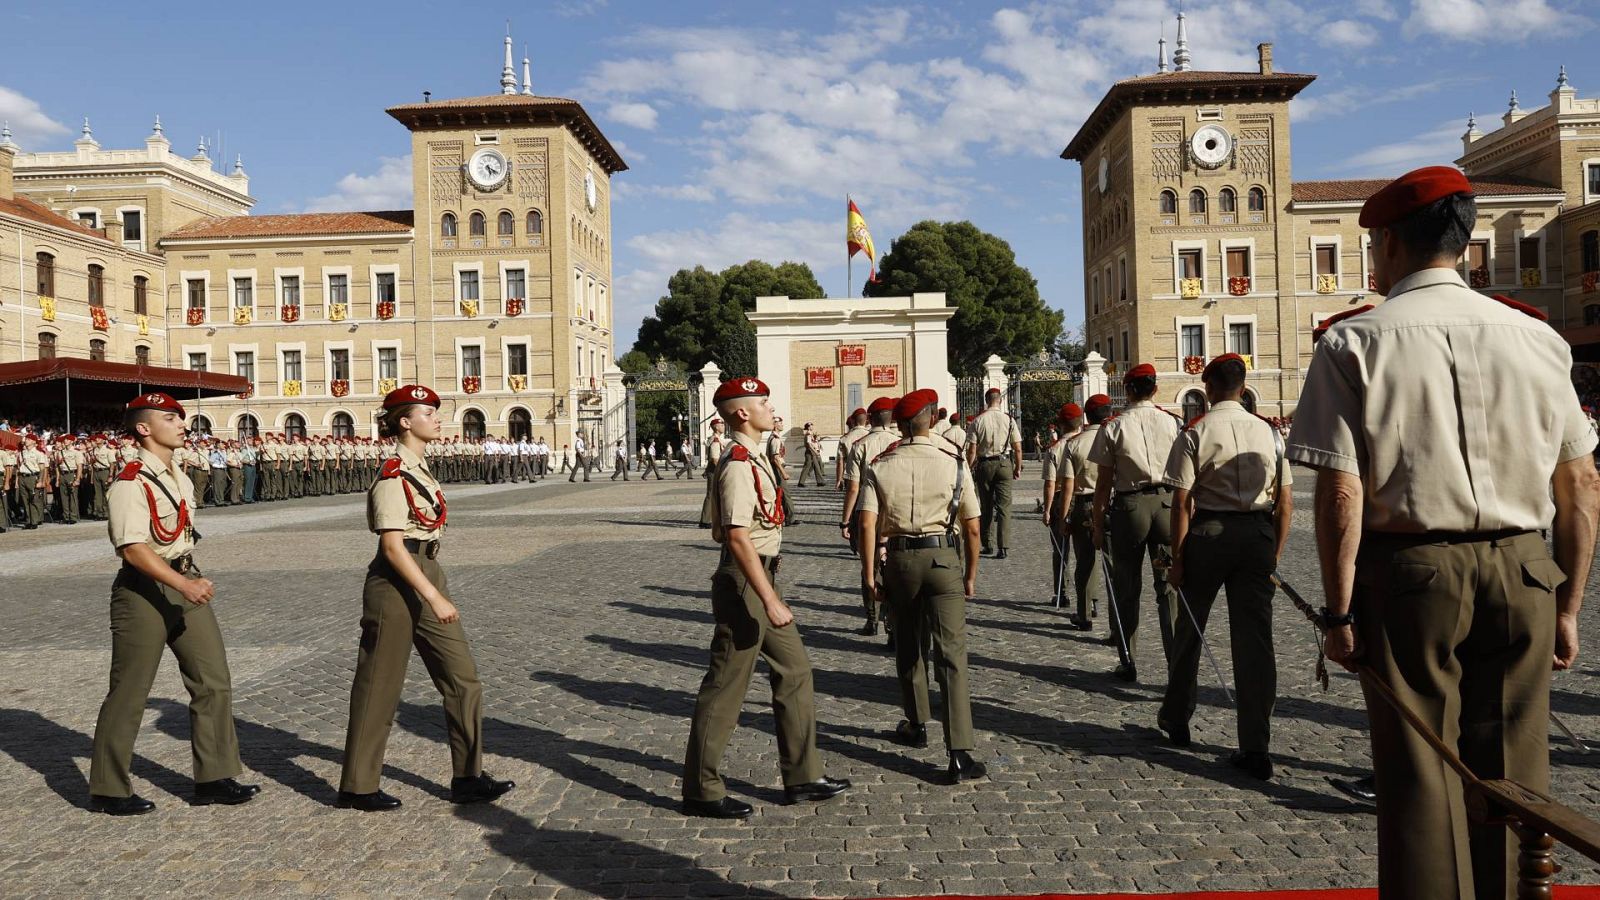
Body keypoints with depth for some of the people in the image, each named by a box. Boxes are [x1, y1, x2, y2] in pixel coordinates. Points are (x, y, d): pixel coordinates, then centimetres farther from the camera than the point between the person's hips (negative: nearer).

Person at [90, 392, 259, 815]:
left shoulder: (180, 479, 12)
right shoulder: (130, 484, -16)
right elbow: (134, 549, -24)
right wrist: (184, 585, -32)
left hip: (185, 584, 8)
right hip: (143, 591, -8)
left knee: (213, 682, 7)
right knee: (129, 693, 4)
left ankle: (215, 777, 17)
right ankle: (108, 790, 20)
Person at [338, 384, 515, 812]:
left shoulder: (420, 469, 12)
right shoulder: (393, 476, -16)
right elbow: (392, 547, -22)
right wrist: (434, 597, -25)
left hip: (428, 574, 9)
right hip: (396, 583, -9)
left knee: (462, 677, 7)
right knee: (380, 685, 4)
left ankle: (468, 777, 15)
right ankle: (357, 787, 19)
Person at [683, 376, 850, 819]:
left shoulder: (755, 458, 13)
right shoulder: (738, 467, -19)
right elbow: (738, 537, -26)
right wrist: (769, 600, -27)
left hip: (761, 578, 11)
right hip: (744, 583, -10)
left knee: (794, 671, 15)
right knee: (726, 685, -1)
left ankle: (802, 776, 25)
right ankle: (701, 791, 12)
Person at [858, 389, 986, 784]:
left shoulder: (880, 466, 0)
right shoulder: (953, 461, -1)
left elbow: (868, 524, -10)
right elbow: (973, 527, 0)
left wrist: (869, 575, -4)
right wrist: (970, 574, 10)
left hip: (901, 559, 2)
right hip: (944, 557, -1)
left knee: (909, 647, 21)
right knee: (952, 653, -4)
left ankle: (916, 725, 37)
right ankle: (960, 754, -10)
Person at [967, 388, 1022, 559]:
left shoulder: (978, 421, -4)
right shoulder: (1009, 420, -2)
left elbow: (972, 450, -6)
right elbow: (1017, 448, -1)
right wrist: (1018, 468, 11)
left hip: (984, 465, 0)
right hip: (1004, 463, 0)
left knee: (987, 506, 13)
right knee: (1004, 506, 1)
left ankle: (988, 545, 17)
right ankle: (1002, 547, -6)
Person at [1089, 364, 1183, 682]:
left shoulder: (1113, 428, -2)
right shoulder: (1172, 423, 2)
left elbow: (1103, 483, -1)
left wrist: (1098, 525, 6)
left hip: (1128, 506, -1)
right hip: (1168, 502, 1)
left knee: (1127, 587, 10)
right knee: (1169, 587, 5)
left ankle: (1128, 663, 15)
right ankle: (1178, 663, 1)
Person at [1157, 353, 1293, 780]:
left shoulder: (1195, 434, -6)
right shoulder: (1269, 432, 5)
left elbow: (1182, 503, -10)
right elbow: (1285, 502, 5)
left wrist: (1178, 558, -4)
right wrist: (1274, 554, 12)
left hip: (1208, 533, -2)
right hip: (1258, 535, 3)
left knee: (1190, 630, 16)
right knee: (1255, 638, 5)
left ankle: (1176, 719, 32)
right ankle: (1256, 749, 5)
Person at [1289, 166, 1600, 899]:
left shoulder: (1354, 344, -7)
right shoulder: (1536, 337, 5)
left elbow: (1341, 491, -13)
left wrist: (1338, 611, -6)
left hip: (1407, 576, -3)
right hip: (1521, 572, 3)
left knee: (1419, 774, 7)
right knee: (1512, 774, 13)